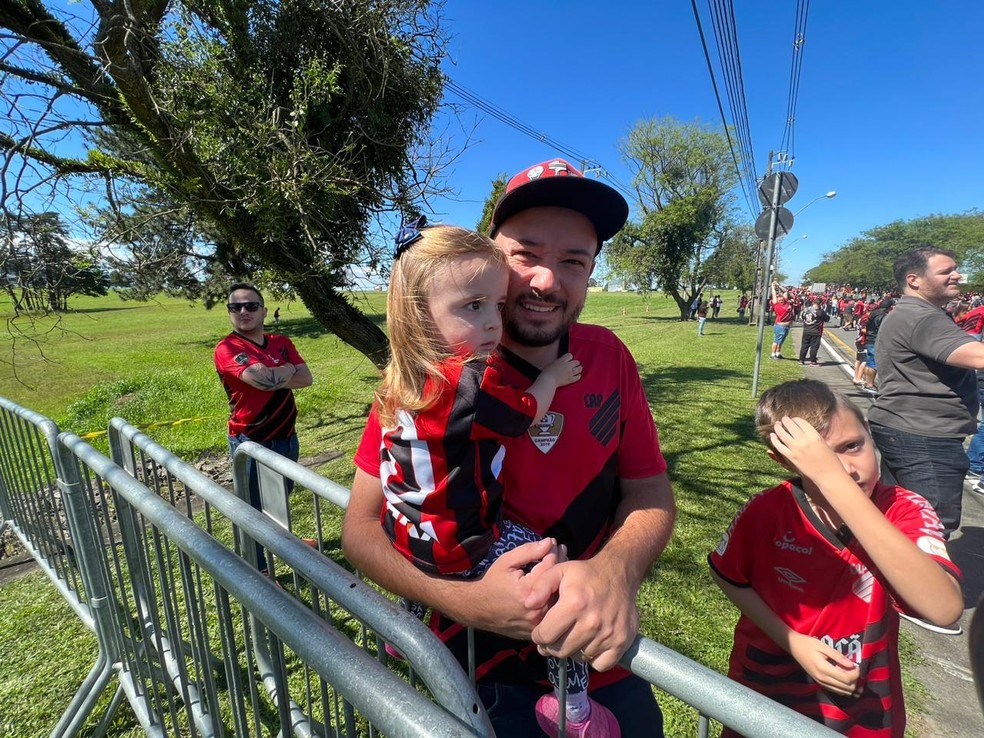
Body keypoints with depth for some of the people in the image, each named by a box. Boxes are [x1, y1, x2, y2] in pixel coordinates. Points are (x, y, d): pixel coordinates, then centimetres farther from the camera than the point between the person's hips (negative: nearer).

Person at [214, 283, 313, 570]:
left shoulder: (281, 342, 4)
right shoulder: (227, 349, -15)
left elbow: (306, 378, -6)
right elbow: (263, 379, -29)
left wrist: (271, 378, -18)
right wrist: (288, 369, -10)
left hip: (286, 437, 6)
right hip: (250, 442, -6)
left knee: (282, 496, 26)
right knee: (254, 507, 9)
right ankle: (257, 570, 28)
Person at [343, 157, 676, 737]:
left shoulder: (609, 356, -10)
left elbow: (651, 489, -6)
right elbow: (364, 525, -16)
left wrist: (615, 571, -27)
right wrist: (464, 601, -33)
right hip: (485, 674, -3)